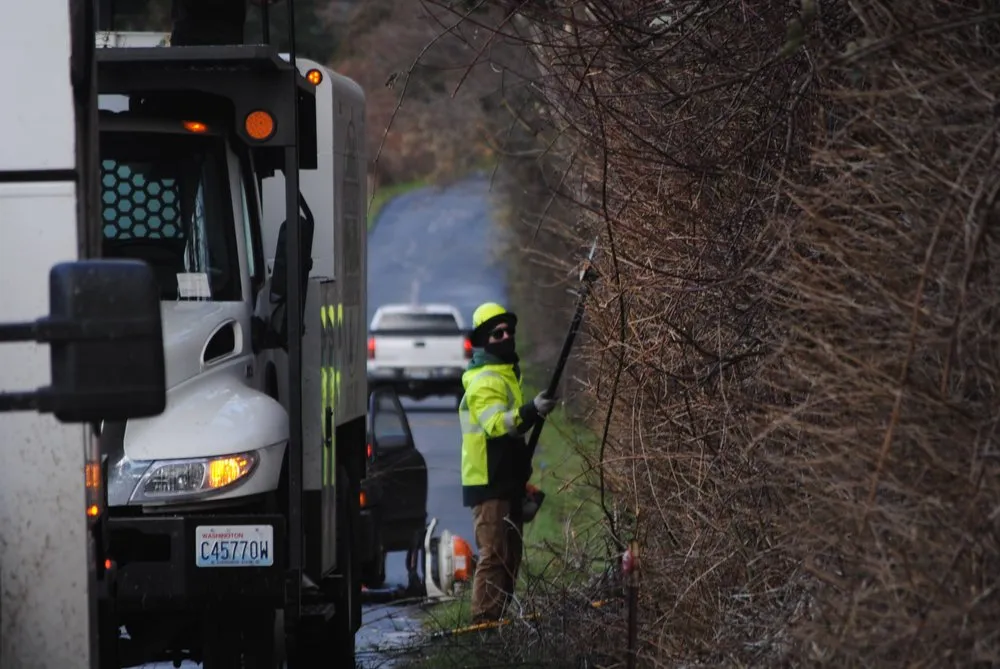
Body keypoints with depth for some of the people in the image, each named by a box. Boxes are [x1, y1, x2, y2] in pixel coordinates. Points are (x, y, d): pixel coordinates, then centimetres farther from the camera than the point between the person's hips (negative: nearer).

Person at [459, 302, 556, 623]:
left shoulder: (506, 375, 18)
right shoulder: (485, 381, -15)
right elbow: (495, 423, -32)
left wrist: (522, 480, 26)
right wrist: (531, 411, -47)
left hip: (506, 481, 10)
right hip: (489, 484, -10)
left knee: (510, 557, 14)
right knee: (494, 555, -13)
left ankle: (496, 620, 20)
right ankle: (484, 621, -14)